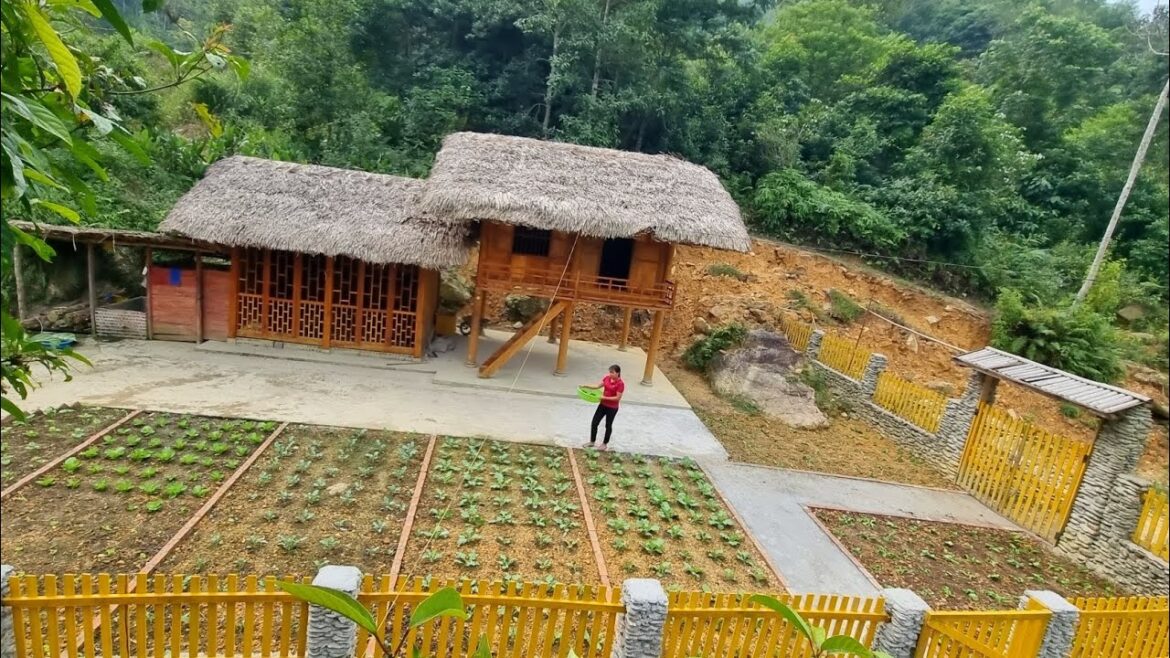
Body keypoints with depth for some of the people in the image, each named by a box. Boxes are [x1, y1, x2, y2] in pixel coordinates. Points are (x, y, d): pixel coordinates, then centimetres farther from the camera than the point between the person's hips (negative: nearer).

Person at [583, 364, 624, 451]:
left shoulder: (620, 384, -21)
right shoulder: (607, 378, -2)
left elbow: (617, 398, -21)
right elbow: (598, 386, 6)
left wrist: (605, 397, -25)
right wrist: (587, 386, -6)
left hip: (612, 408, -6)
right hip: (602, 404, 6)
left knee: (608, 425, 11)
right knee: (594, 423, 8)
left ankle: (605, 444, 30)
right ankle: (592, 442, 25)